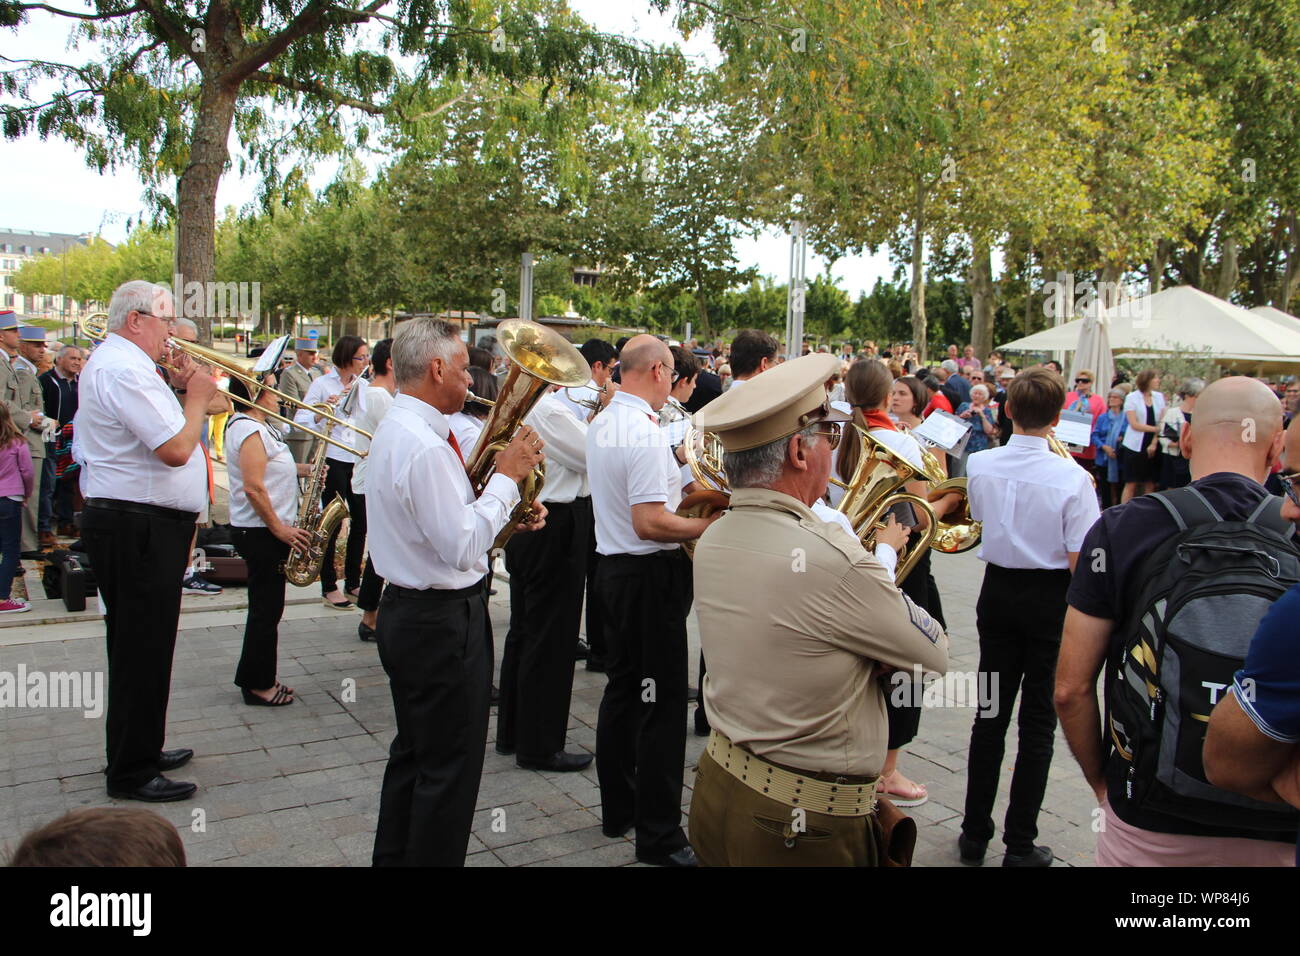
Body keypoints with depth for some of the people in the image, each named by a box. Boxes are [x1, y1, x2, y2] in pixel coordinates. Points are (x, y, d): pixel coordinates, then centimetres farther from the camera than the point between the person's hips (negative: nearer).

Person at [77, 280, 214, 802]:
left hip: (135, 527, 11)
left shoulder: (114, 363, 17)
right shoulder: (124, 369, -19)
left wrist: (178, 389, 10)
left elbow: (152, 427, 21)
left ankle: (140, 750, 33)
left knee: (141, 647, 20)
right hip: (138, 529, -11)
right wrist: (197, 395, -11)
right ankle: (131, 774, 9)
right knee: (142, 650, -2)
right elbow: (176, 449, -26)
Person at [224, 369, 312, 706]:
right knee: (266, 609, -1)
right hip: (260, 533, -10)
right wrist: (280, 529, -20)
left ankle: (254, 679, 26)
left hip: (268, 530, 10)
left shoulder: (260, 426, 14)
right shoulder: (249, 429, -18)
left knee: (266, 608, 16)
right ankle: (259, 686, 10)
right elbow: (253, 488, -23)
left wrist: (304, 469, 8)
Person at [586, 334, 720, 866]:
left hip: (613, 566, 10)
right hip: (650, 575, -10)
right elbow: (650, 524, -26)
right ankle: (659, 835, 8)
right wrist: (712, 524, -15)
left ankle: (617, 809, 30)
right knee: (661, 704, -1)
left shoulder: (601, 426, 9)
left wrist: (679, 492, 16)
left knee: (622, 689, 18)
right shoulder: (644, 433, -21)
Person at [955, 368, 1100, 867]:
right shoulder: (1073, 478, -19)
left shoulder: (980, 465, -7)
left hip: (998, 592, 4)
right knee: (1038, 722, 9)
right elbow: (1080, 562, -17)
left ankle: (975, 833, 24)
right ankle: (1020, 845, 15)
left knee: (990, 713, 15)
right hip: (1051, 601, -3)